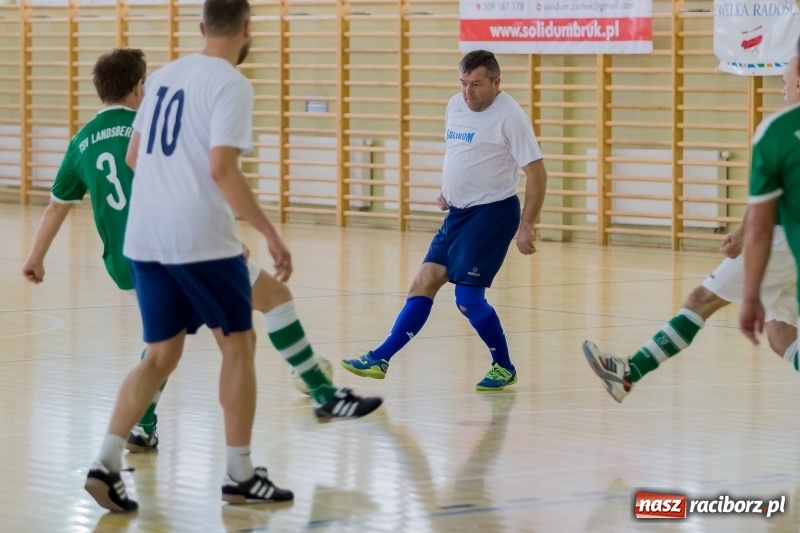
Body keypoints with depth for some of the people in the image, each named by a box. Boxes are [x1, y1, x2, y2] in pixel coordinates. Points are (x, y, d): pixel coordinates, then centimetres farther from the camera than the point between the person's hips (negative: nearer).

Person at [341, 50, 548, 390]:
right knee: (425, 281, 2)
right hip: (458, 212, 7)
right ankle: (380, 359, 3)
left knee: (468, 298, -11)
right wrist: (446, 191, 11)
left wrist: (526, 227, -19)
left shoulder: (509, 116, -14)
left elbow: (537, 172, -15)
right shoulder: (455, 106, 8)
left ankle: (504, 368, 8)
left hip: (492, 213, -7)